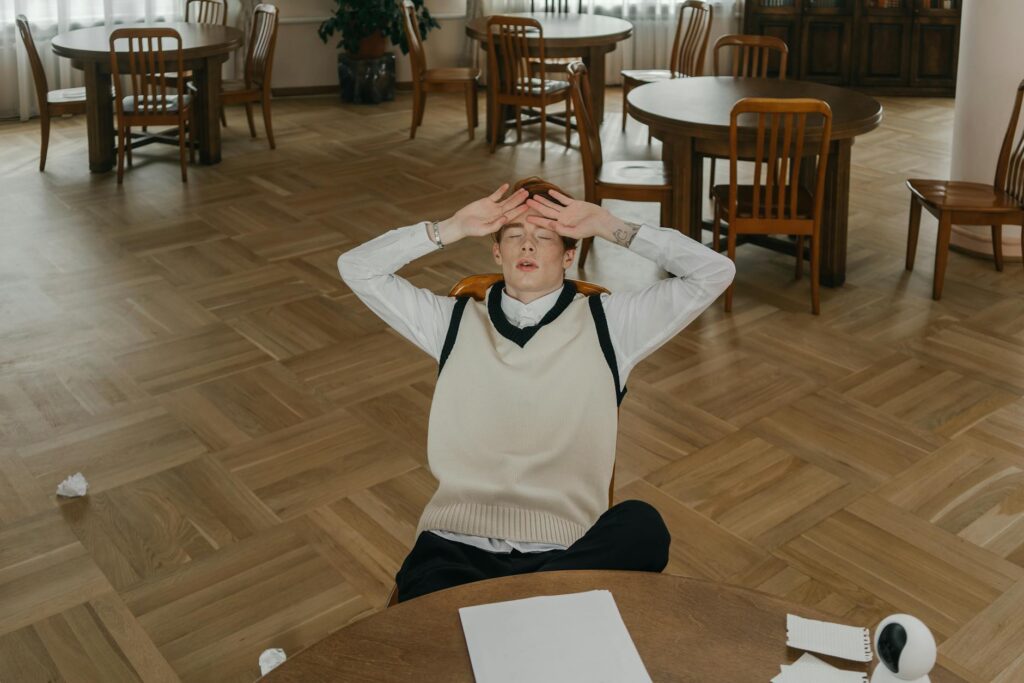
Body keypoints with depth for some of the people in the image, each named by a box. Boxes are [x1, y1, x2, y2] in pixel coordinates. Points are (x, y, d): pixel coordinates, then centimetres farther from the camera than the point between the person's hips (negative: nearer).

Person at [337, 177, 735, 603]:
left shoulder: (606, 323, 11)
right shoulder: (456, 321, 16)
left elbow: (715, 273, 6)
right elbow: (357, 268, 15)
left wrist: (611, 228, 4)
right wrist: (452, 229, 8)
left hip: (563, 549, 1)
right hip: (456, 543, -1)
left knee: (642, 526, -35)